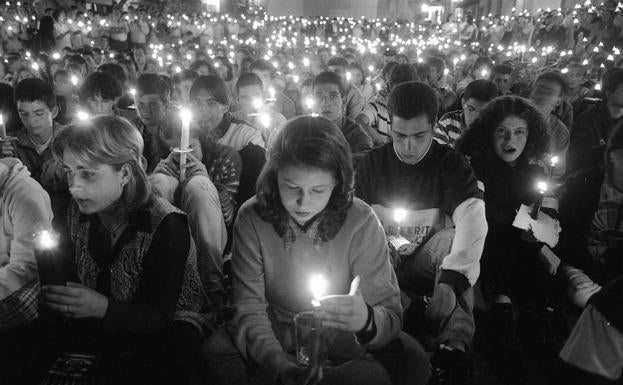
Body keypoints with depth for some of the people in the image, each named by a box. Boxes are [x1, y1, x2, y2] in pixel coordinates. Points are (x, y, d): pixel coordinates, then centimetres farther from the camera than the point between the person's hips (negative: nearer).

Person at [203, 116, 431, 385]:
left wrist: (366, 320, -39)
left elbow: (390, 315, -14)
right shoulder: (252, 219, -14)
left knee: (412, 362, -26)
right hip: (274, 344, 0)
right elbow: (249, 309, -15)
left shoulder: (361, 222, -17)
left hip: (342, 347, 1)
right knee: (214, 351, -28)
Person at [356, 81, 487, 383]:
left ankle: (454, 344, -34)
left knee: (455, 239, -32)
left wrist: (450, 282, -38)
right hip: (385, 268, 1)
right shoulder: (372, 163, 2)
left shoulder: (451, 163, -5)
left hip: (428, 264, -1)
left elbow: (472, 219, -22)